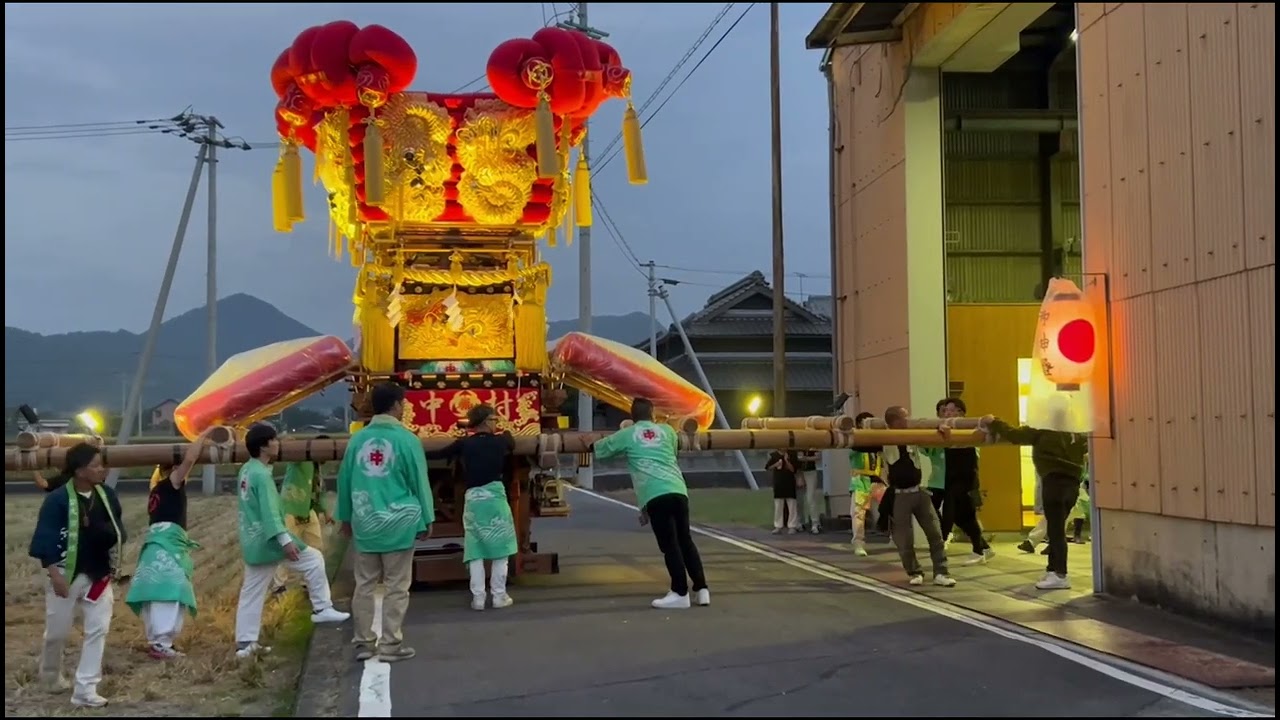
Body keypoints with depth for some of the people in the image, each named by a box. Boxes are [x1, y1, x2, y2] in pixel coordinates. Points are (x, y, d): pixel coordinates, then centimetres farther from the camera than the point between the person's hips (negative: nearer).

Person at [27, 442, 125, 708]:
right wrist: (54, 574, -20)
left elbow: (118, 529, 9)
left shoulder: (106, 495, -1)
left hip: (98, 575, 4)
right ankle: (51, 675, 40)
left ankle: (85, 690, 2)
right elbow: (45, 538, -16)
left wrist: (110, 535, -13)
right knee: (58, 631, 10)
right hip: (67, 574, -4)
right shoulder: (58, 499, -16)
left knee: (98, 629, -3)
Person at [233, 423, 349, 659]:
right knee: (313, 560, 5)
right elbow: (270, 512, -24)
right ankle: (321, 609, 9)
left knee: (251, 592, 11)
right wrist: (286, 541, -28)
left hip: (252, 542, 9)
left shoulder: (246, 470, 11)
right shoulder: (262, 475, -18)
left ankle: (245, 643, 14)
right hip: (268, 540, -9)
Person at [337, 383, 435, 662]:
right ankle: (390, 644, 6)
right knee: (396, 587, 4)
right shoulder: (406, 439, -10)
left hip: (365, 524, 4)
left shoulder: (357, 439, 3)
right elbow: (419, 482, -6)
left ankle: (364, 642, 18)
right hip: (397, 523, -4)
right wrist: (426, 519, 5)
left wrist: (345, 517, 22)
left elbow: (345, 480, 9)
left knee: (364, 584, 12)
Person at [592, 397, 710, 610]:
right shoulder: (667, 430, 21)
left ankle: (680, 593, -1)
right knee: (685, 541, 12)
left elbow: (596, 448, 28)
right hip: (678, 490, 4)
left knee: (669, 544, -1)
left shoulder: (627, 435, 14)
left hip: (655, 495, -4)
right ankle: (702, 590, 11)